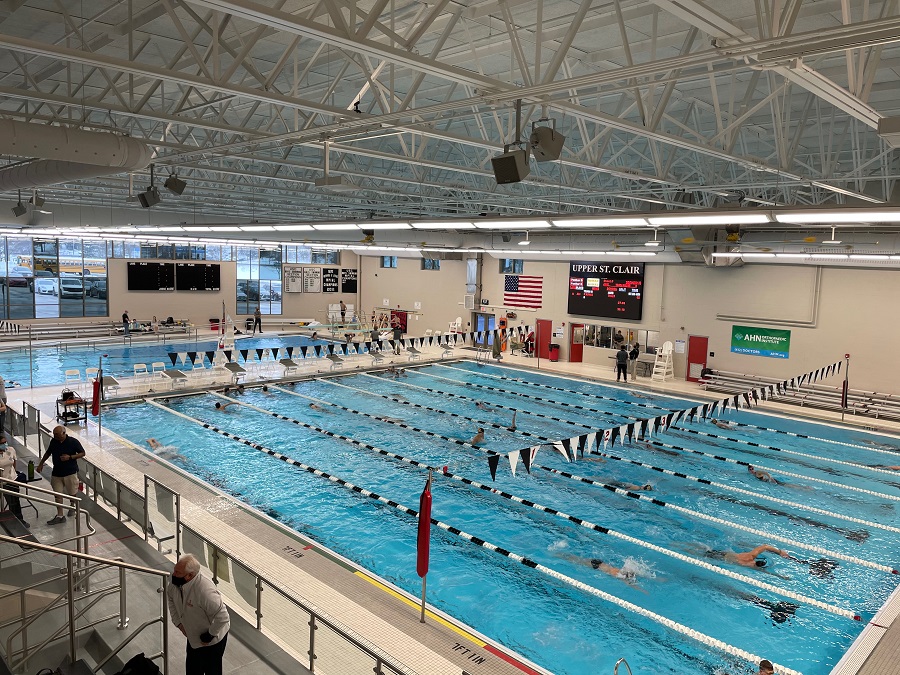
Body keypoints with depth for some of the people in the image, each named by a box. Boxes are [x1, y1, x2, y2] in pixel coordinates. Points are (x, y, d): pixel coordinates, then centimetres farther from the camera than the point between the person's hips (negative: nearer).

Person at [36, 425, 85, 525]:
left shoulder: (73, 442, -14)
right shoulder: (53, 441, -1)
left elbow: (82, 453, -7)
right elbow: (48, 453, 17)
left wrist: (70, 457, -20)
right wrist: (41, 464, 17)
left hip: (70, 472, -4)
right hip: (56, 473, 4)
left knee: (72, 493, 10)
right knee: (58, 494, 2)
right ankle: (60, 516, 7)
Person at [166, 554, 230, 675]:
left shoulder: (205, 591, -40)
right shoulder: (175, 583, -17)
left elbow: (222, 617, -35)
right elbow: (170, 598, 9)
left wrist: (209, 636, -21)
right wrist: (178, 622, 4)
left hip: (212, 639, -7)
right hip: (193, 636, 7)